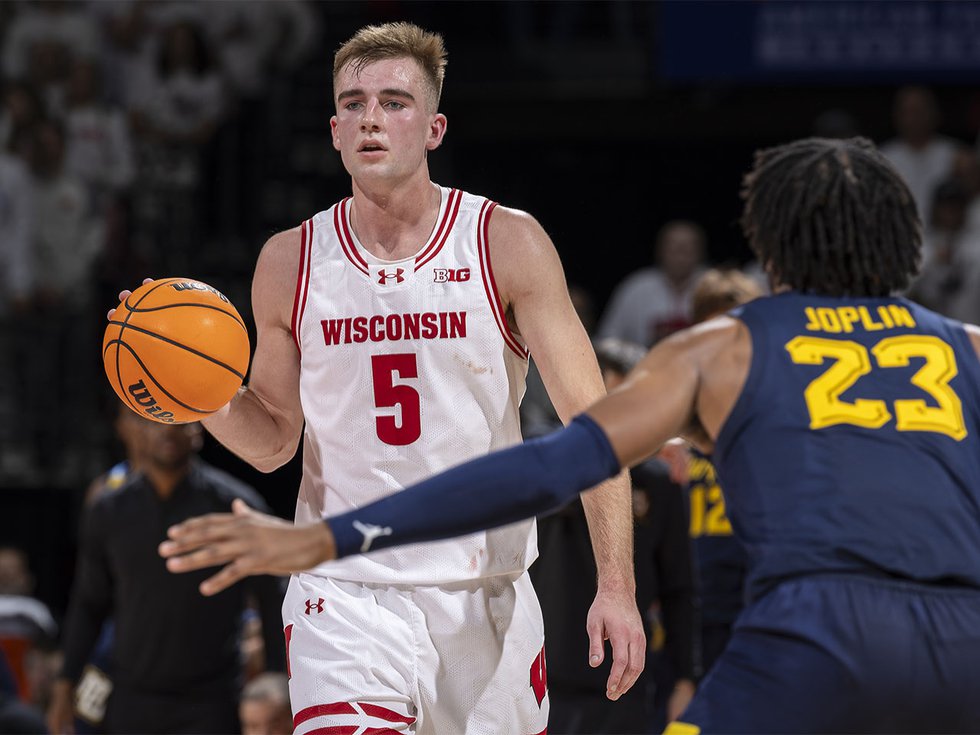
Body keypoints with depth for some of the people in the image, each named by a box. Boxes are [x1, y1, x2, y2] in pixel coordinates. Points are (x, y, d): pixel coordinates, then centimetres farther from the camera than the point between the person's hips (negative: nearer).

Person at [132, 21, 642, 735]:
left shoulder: (508, 244, -5)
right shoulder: (291, 261, 1)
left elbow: (591, 419, -8)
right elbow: (274, 441, 11)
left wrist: (616, 585, -17)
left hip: (486, 593, 0)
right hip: (344, 590, 0)